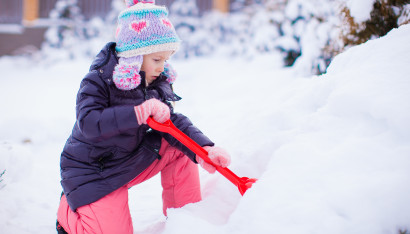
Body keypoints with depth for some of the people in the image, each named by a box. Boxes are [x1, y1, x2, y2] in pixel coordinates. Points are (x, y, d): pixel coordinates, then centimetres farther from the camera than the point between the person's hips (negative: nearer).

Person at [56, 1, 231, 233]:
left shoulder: (157, 84, -2)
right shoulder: (98, 81, -21)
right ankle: (68, 212, 15)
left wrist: (203, 149, -27)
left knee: (179, 148, -10)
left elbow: (173, 123, -8)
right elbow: (88, 123, -34)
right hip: (94, 172, -6)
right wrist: (140, 112, -42)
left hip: (132, 160, 6)